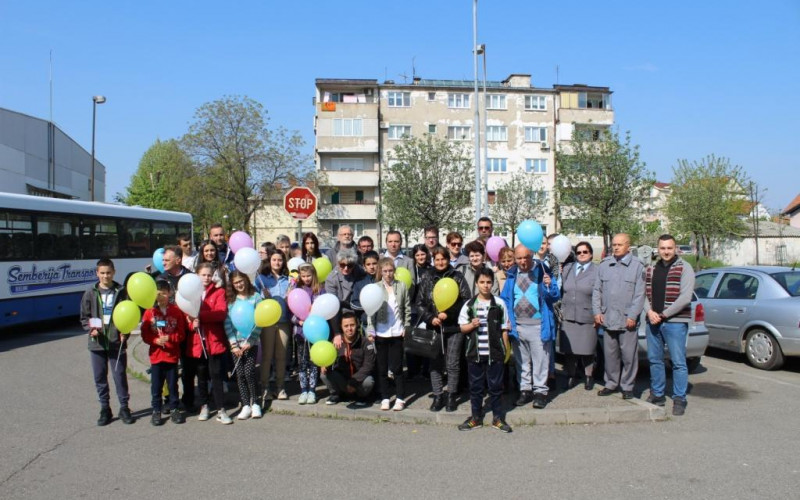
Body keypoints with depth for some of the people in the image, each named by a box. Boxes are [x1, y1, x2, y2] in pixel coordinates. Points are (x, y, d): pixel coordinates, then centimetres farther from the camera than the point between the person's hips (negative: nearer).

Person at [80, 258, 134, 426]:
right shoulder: (90, 293, 3)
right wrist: (90, 330, -9)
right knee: (100, 378, 9)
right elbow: (84, 317, 8)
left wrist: (125, 333, -10)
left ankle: (124, 408, 16)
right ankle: (105, 409, 21)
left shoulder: (122, 292, 0)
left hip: (117, 342, -2)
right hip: (97, 343, 2)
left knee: (120, 376, 3)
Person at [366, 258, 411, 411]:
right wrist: (370, 330, -7)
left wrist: (406, 327, -1)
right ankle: (385, 398, 18)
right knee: (382, 368, 9)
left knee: (397, 367, 3)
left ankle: (400, 398, 13)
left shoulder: (402, 286, 2)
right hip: (381, 333, 1)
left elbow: (407, 308, 4)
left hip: (397, 333, -1)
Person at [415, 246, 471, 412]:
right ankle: (437, 396, 14)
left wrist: (448, 313, -13)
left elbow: (466, 300, -4)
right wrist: (430, 318, -8)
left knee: (452, 363, 2)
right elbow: (419, 303, 7)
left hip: (454, 327, -2)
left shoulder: (457, 277, 2)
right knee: (435, 363, 5)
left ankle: (451, 396, 15)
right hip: (434, 327, 2)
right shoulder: (427, 279, 8)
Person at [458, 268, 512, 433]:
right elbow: (462, 327, 6)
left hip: (495, 353, -1)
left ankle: (498, 418, 19)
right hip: (475, 352, 1)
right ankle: (476, 417, 22)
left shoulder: (499, 304, -1)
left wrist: (505, 350, 3)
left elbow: (504, 329, 5)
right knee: (475, 386, 10)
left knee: (496, 386, 6)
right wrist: (472, 325, -15)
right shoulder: (469, 305, 1)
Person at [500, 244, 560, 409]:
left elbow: (555, 297, -3)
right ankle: (525, 390, 24)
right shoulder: (511, 275, 7)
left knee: (540, 360, 2)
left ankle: (540, 391, 13)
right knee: (521, 361, 12)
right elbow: (504, 299, 9)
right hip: (517, 326, 3)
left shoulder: (543, 272, -1)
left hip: (538, 325, -3)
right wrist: (506, 319, -3)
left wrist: (550, 286, -23)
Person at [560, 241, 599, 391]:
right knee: (569, 349, 5)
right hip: (568, 316, 3)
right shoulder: (567, 269, 12)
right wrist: (561, 310, 5)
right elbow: (561, 290, 14)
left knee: (586, 350, 4)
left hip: (587, 318, -3)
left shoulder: (597, 272, -3)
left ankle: (588, 376, 21)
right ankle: (571, 376, 19)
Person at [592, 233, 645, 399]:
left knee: (628, 355, 1)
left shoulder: (637, 266, 0)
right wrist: (597, 312, 3)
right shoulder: (604, 265, 11)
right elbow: (597, 290, 12)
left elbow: (639, 294, -4)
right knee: (610, 353, 10)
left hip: (627, 319, -3)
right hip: (607, 319, 3)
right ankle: (611, 383, 22)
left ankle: (627, 386, 14)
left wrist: (632, 316, -10)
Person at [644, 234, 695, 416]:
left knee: (678, 362, -2)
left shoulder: (684, 268, -4)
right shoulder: (651, 269, 13)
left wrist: (664, 315, -13)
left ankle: (679, 399, 6)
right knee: (654, 359, 11)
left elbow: (685, 298, -12)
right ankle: (657, 394, 22)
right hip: (652, 321, 6)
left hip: (675, 322, -5)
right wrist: (649, 311, -7)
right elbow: (644, 293, 12)